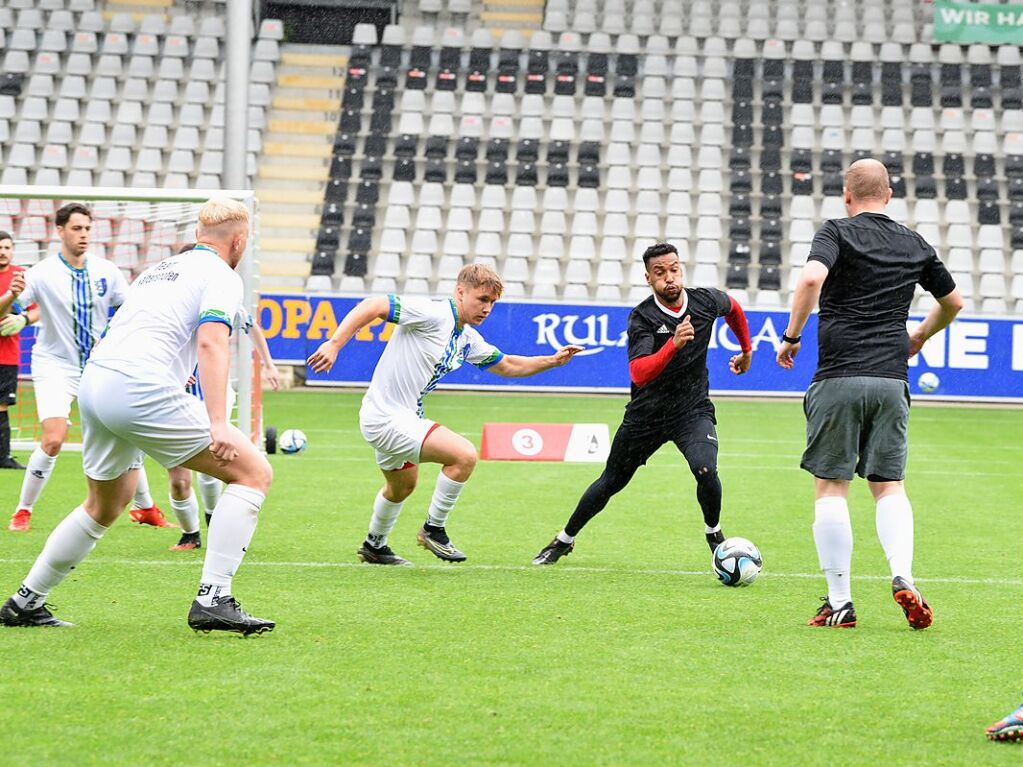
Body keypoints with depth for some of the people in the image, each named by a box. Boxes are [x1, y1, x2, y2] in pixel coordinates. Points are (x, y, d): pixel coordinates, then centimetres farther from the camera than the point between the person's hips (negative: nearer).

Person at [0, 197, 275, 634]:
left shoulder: (159, 270, 27)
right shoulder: (221, 276, 2)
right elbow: (211, 341, -14)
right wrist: (217, 422, -23)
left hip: (93, 383, 9)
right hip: (143, 390, -8)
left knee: (104, 506, 30)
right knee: (254, 472, -2)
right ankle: (212, 600, -11)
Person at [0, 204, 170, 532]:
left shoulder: (106, 271, -4)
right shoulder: (43, 273, -14)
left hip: (98, 366, 4)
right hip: (55, 366, -4)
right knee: (53, 440, -20)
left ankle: (145, 508, 24)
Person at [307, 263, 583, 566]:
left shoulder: (468, 339, 9)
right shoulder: (432, 314, -20)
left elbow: (507, 365, 23)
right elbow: (371, 306, -25)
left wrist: (552, 360, 11)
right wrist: (334, 344, -34)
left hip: (405, 417, 10)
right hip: (387, 418, -10)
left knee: (403, 486, 32)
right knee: (464, 455, -20)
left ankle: (374, 546, 54)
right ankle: (433, 529, -4)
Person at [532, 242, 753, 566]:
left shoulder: (706, 301, -10)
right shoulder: (642, 317, -20)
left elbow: (733, 308, 17)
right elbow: (639, 374, -33)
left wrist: (746, 351, 27)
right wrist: (674, 344, -45)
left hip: (693, 409, 1)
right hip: (646, 414, -1)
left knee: (705, 470, -26)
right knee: (611, 482, 11)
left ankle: (714, 534, 3)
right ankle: (565, 540, 33)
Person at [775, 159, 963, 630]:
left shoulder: (837, 232, -1)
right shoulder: (915, 245, 14)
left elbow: (811, 279, -20)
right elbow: (953, 302, 26)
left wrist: (792, 336, -8)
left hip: (839, 378, -4)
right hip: (891, 380, 4)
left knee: (830, 487, 2)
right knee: (889, 486, 11)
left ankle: (839, 602, 0)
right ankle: (903, 577, -12)